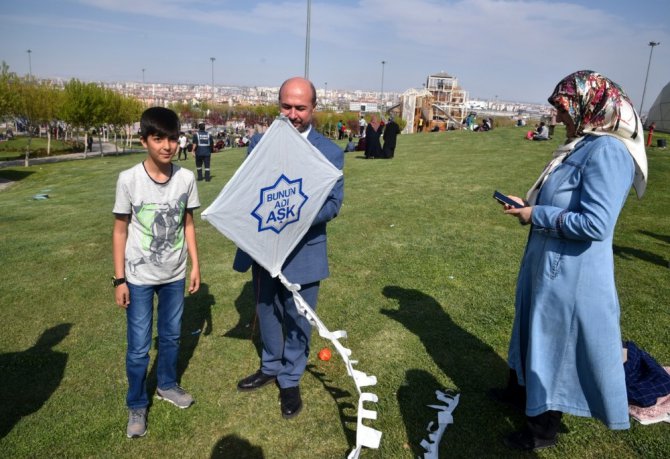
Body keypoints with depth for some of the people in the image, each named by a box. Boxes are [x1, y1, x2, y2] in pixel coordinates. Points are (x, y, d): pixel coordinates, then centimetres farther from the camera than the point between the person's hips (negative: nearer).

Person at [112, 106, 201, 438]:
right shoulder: (129, 179, -14)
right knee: (138, 347, 6)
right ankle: (136, 406, 27)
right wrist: (119, 279, -6)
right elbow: (120, 230, -6)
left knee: (171, 336, 19)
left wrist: (195, 265, 5)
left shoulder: (186, 178, -7)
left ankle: (167, 385, 42)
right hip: (139, 278, -3)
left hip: (174, 275, 3)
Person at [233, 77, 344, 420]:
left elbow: (333, 202, -10)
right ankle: (270, 368, 45)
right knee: (267, 314, 21)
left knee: (297, 320, 11)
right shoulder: (259, 143, 2)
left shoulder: (330, 152, -8)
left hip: (303, 252, -3)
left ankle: (290, 381, 34)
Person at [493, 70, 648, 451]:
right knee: (537, 332, 24)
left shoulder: (607, 152, -22)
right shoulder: (585, 145, 9)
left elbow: (595, 223, -29)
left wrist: (536, 216, -19)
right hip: (550, 263, 10)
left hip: (572, 273, -10)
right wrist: (529, 205, 4)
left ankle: (543, 430, 27)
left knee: (558, 343, 6)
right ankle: (522, 391, 47)